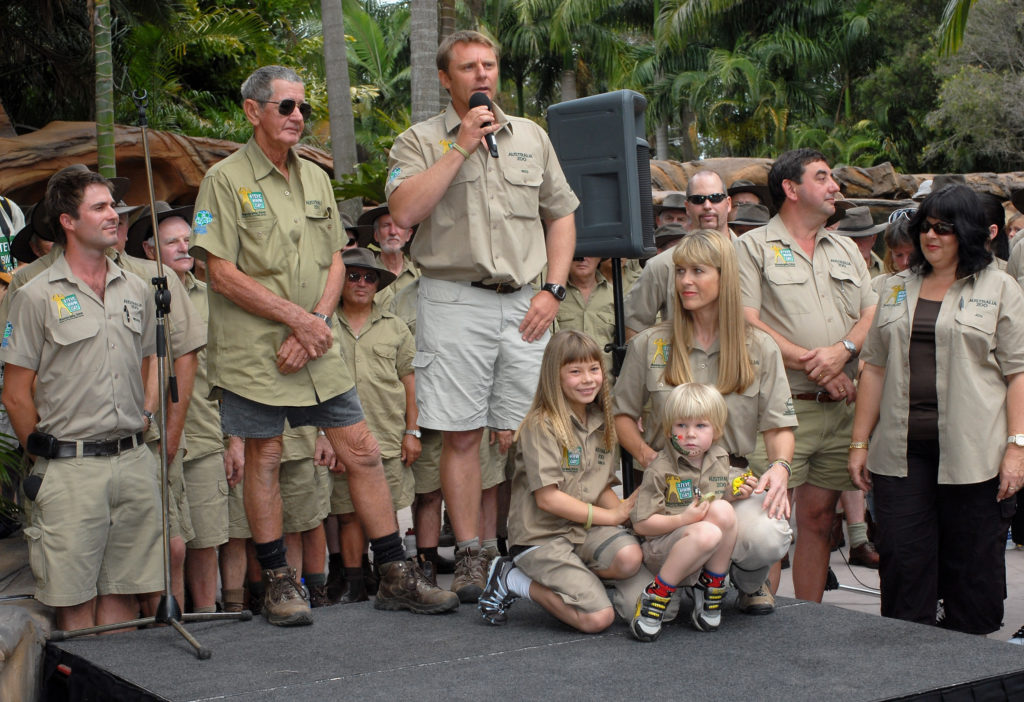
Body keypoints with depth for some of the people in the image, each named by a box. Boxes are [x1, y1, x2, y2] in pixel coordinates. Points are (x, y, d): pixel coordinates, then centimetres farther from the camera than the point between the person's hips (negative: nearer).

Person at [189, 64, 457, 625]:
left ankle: (396, 578, 9)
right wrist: (298, 318, -13)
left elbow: (335, 262, 12)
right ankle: (278, 584, 15)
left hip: (319, 347, 5)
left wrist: (317, 321, -5)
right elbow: (224, 275, -11)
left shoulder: (315, 178, 14)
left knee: (361, 452, 3)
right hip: (254, 348, -5)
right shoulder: (225, 180, -5)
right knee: (264, 456, 3)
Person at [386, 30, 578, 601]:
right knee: (461, 435, -2)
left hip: (524, 304, 3)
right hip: (454, 302, -3)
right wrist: (462, 145, -12)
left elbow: (561, 215, 18)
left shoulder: (531, 137, 16)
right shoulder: (420, 141, 4)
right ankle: (470, 555, 5)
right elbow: (405, 212, -14)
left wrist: (553, 290, 4)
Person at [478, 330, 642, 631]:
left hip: (585, 529, 6)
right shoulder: (542, 425, -12)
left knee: (629, 558, -26)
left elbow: (603, 489, 12)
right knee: (598, 618, -18)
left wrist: (623, 508, -11)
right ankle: (512, 580, 2)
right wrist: (611, 516, -14)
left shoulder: (601, 424, 10)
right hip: (541, 535, -6)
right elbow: (547, 498, -17)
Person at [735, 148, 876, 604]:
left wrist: (842, 351, -10)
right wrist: (812, 364, -11)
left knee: (819, 519, 10)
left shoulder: (846, 251, 20)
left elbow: (872, 316, 12)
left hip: (840, 410, 5)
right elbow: (746, 324, -9)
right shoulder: (753, 248, 2)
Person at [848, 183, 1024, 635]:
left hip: (973, 453, -3)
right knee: (902, 559, 2)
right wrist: (859, 443, 10)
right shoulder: (897, 289, 15)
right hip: (901, 452, 3)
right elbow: (875, 368, 15)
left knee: (973, 564, 4)